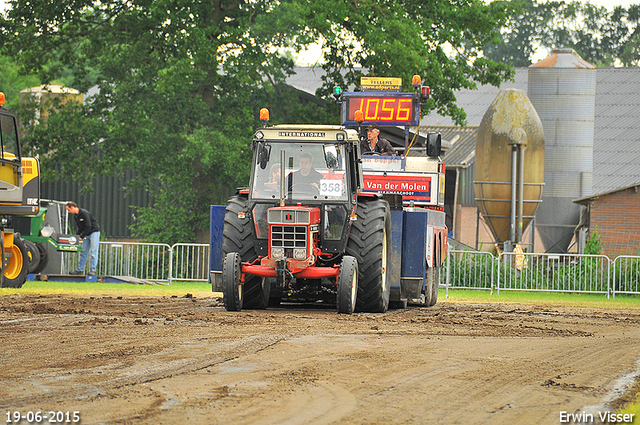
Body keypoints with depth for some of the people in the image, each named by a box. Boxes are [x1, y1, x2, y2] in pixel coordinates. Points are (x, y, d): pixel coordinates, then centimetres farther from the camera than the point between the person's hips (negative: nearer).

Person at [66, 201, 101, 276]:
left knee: (93, 252, -8)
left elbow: (88, 226, -22)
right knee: (84, 252, 8)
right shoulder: (76, 215, 7)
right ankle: (80, 270, 10)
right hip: (86, 234, 9)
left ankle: (92, 270, -9)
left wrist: (81, 236, -19)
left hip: (94, 232, -9)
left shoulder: (84, 213, -20)